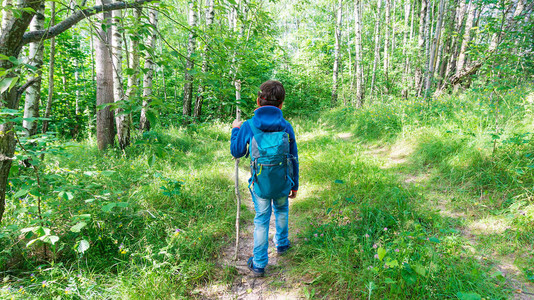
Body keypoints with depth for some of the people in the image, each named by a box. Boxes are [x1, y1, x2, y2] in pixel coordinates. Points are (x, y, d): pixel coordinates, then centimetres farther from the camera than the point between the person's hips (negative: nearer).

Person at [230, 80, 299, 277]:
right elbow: (293, 159, 0)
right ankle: (281, 244, 47)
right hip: (282, 183, 2)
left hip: (260, 184, -1)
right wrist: (295, 185, 12)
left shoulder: (248, 126, -13)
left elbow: (236, 152, -1)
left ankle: (259, 264, 18)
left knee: (261, 220, 11)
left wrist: (235, 130, 15)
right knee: (281, 211, 28)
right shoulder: (286, 127, -8)